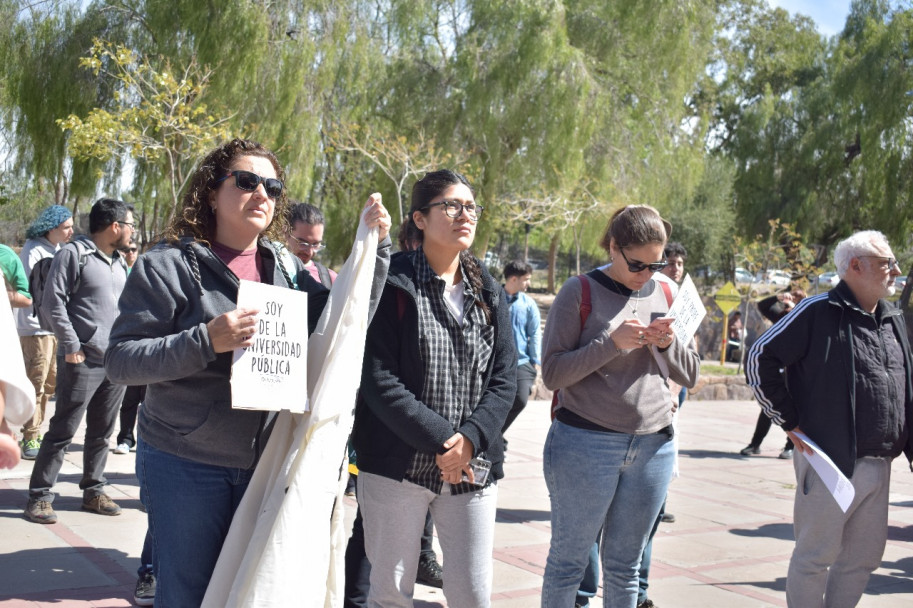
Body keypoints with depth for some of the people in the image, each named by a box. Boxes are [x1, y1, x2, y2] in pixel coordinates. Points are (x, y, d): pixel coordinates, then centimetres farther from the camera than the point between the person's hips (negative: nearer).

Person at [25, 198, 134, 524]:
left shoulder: (120, 263, 17)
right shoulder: (74, 254, -7)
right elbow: (54, 300, -12)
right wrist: (71, 347, -15)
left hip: (117, 362, 7)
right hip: (82, 361, -7)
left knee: (102, 432, 13)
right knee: (63, 430, -3)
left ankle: (93, 491, 23)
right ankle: (40, 495, 5)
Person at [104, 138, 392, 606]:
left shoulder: (286, 268, 7)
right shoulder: (170, 264, -9)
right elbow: (120, 361, -13)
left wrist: (374, 244, -3)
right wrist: (205, 342, -27)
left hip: (265, 463, 5)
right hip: (187, 467, -5)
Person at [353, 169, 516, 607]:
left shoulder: (488, 293, 9)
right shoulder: (393, 284, -6)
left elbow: (505, 379, 4)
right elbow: (377, 379, -13)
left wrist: (471, 438, -12)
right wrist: (440, 439, -17)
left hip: (474, 467, 4)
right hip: (398, 465, -3)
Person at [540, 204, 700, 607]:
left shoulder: (665, 295, 10)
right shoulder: (581, 292, -5)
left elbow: (690, 375, 13)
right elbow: (552, 373, -10)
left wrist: (667, 345, -7)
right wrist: (612, 342, -20)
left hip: (654, 448, 4)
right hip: (585, 445, -4)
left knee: (624, 566, 14)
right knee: (568, 560, 6)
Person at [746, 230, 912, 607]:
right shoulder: (819, 312, -10)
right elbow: (760, 360, -12)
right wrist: (789, 422, -11)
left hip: (879, 466, 7)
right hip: (831, 461, -7)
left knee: (863, 558, 15)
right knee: (816, 556, 3)